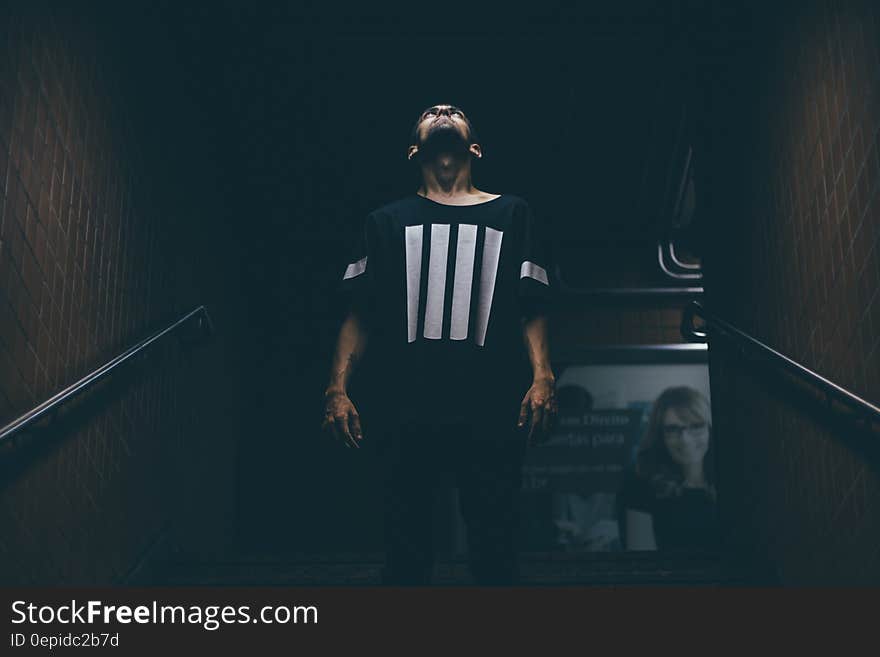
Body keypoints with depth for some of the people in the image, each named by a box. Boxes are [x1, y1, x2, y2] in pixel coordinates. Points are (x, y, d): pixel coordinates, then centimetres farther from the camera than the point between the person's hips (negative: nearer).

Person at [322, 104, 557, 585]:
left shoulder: (512, 215, 17)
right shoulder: (386, 222, 19)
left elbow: (532, 311, 9)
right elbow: (358, 315, 13)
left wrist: (542, 378, -6)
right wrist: (337, 389, 1)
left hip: (491, 412, 0)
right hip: (405, 413, 1)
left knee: (494, 551, 2)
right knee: (405, 552, 5)